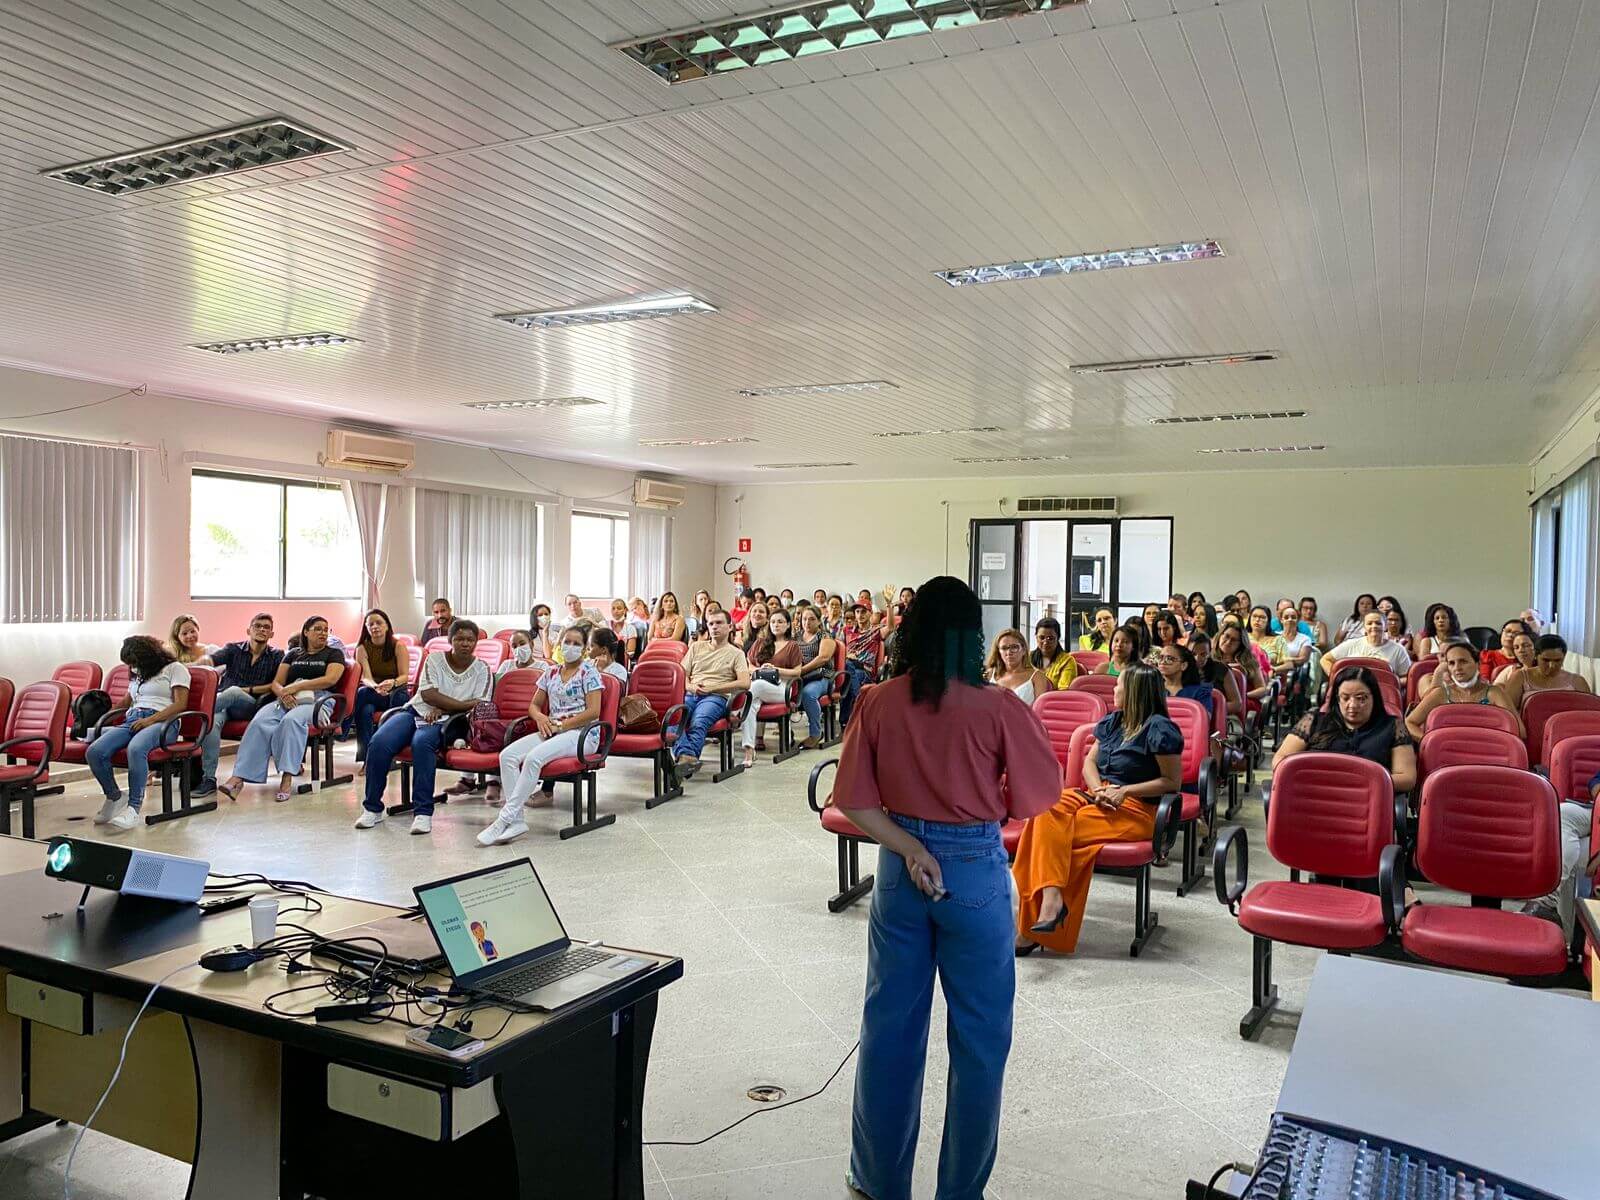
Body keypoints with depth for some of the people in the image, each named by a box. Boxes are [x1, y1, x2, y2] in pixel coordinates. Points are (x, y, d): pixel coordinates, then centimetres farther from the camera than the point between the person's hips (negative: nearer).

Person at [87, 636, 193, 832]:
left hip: (161, 721, -7)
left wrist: (151, 720, -14)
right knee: (94, 752, -24)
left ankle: (133, 808, -35)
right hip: (132, 721, 7)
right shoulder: (137, 675, 34)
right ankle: (114, 798, -4)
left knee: (135, 749, -41)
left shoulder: (174, 669, 10)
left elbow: (180, 704, -3)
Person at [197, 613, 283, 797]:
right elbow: (211, 660, -3)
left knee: (233, 691, -36)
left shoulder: (276, 656, 15)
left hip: (252, 705, -1)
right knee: (212, 720, -33)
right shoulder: (234, 649, 16)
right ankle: (208, 779, -37)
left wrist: (249, 690, -5)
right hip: (222, 702, 1)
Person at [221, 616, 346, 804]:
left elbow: (331, 679, -5)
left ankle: (287, 778, -42)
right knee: (260, 721, -28)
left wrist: (296, 686, -10)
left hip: (316, 699, -3)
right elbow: (276, 682, 16)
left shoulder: (334, 654, 14)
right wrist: (283, 693, -8)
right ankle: (238, 777, -37)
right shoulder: (293, 654, 24)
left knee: (291, 720, -37)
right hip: (288, 700, 3)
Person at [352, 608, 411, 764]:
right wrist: (376, 687, -35)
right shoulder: (362, 648, 2)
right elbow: (366, 678, -10)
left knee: (399, 696, -38)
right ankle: (365, 758, -35)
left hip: (397, 693, -1)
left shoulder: (399, 646, 0)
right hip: (373, 695, 1)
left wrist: (392, 683, -34)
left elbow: (405, 676, -9)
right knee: (365, 710, -35)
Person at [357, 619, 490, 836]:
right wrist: (464, 705, -12)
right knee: (379, 743, -25)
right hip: (416, 711, 2)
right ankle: (373, 808, -10)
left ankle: (423, 812, -34)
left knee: (422, 743, -37)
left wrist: (442, 709, -12)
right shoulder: (434, 659, 7)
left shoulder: (481, 669, 6)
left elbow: (480, 707, -5)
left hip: (445, 721, -2)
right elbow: (429, 695, -7)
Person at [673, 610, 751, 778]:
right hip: (690, 694, 3)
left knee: (698, 722, -37)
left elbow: (745, 683, 0)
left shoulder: (736, 653, 16)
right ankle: (686, 755, -53)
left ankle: (682, 758, -55)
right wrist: (690, 687, -4)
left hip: (716, 697, -2)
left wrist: (711, 688, -6)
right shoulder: (697, 647, 28)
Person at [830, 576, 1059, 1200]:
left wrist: (909, 848, -8)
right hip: (976, 870, -3)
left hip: (900, 866, 3)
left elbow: (854, 801, -6)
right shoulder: (998, 708, -16)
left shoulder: (878, 703, -7)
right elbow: (1043, 790, -5)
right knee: (979, 1036, 13)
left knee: (890, 1024, 16)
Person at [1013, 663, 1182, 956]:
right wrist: (1099, 789, -5)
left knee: (1053, 832, -25)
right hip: (1097, 795, 7)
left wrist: (1124, 791, -14)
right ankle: (1050, 896, -36)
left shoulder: (1159, 729, -6)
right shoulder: (1112, 721, 17)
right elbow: (1090, 762, 17)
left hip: (1136, 810, -7)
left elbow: (1172, 781, -8)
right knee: (1047, 808, -25)